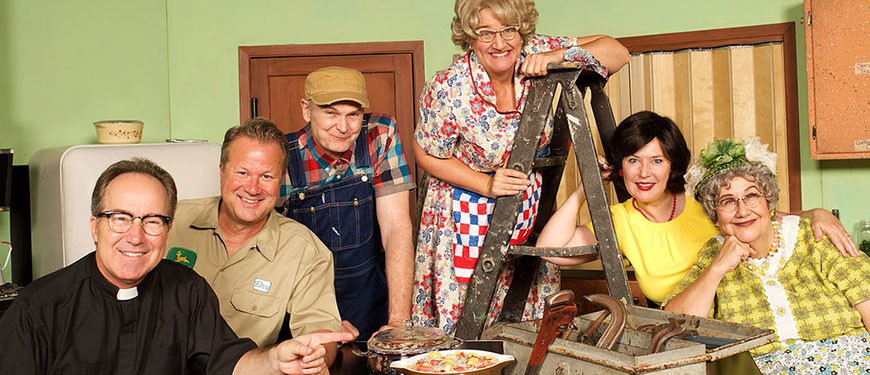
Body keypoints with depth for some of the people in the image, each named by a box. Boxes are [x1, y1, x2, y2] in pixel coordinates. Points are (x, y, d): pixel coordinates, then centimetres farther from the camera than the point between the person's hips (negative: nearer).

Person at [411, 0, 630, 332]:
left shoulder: (535, 55, -15)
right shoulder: (447, 90, -24)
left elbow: (618, 53, -11)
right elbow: (427, 155, -10)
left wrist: (558, 55, -28)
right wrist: (487, 184, -21)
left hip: (530, 205, 4)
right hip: (466, 214, -3)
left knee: (532, 316, 13)